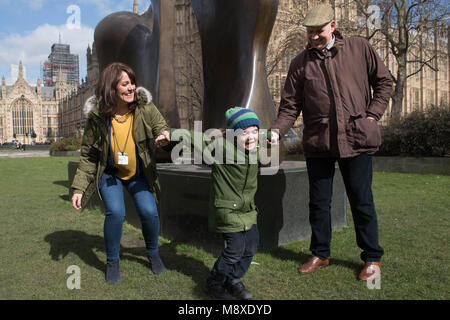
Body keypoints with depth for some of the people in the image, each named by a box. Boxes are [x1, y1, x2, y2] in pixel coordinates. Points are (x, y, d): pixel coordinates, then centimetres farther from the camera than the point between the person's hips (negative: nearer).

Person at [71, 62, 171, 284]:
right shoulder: (97, 116, -16)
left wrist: (164, 135, -34)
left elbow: (160, 126, -7)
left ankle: (153, 254, 22)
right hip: (110, 174, -1)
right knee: (115, 212, -20)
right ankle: (112, 262, 7)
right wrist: (79, 188, -13)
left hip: (139, 173, 2)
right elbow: (88, 155, -9)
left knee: (149, 212, -9)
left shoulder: (145, 107, -15)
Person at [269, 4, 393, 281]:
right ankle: (320, 254, 27)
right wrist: (276, 131, -12)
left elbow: (384, 81, 13)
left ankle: (373, 258, 23)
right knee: (319, 202, 9)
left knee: (361, 201, 5)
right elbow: (290, 105, 4)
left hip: (356, 138, -1)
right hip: (318, 143, 2)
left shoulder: (359, 48, 5)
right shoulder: (300, 63, 7)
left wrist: (373, 115, 0)